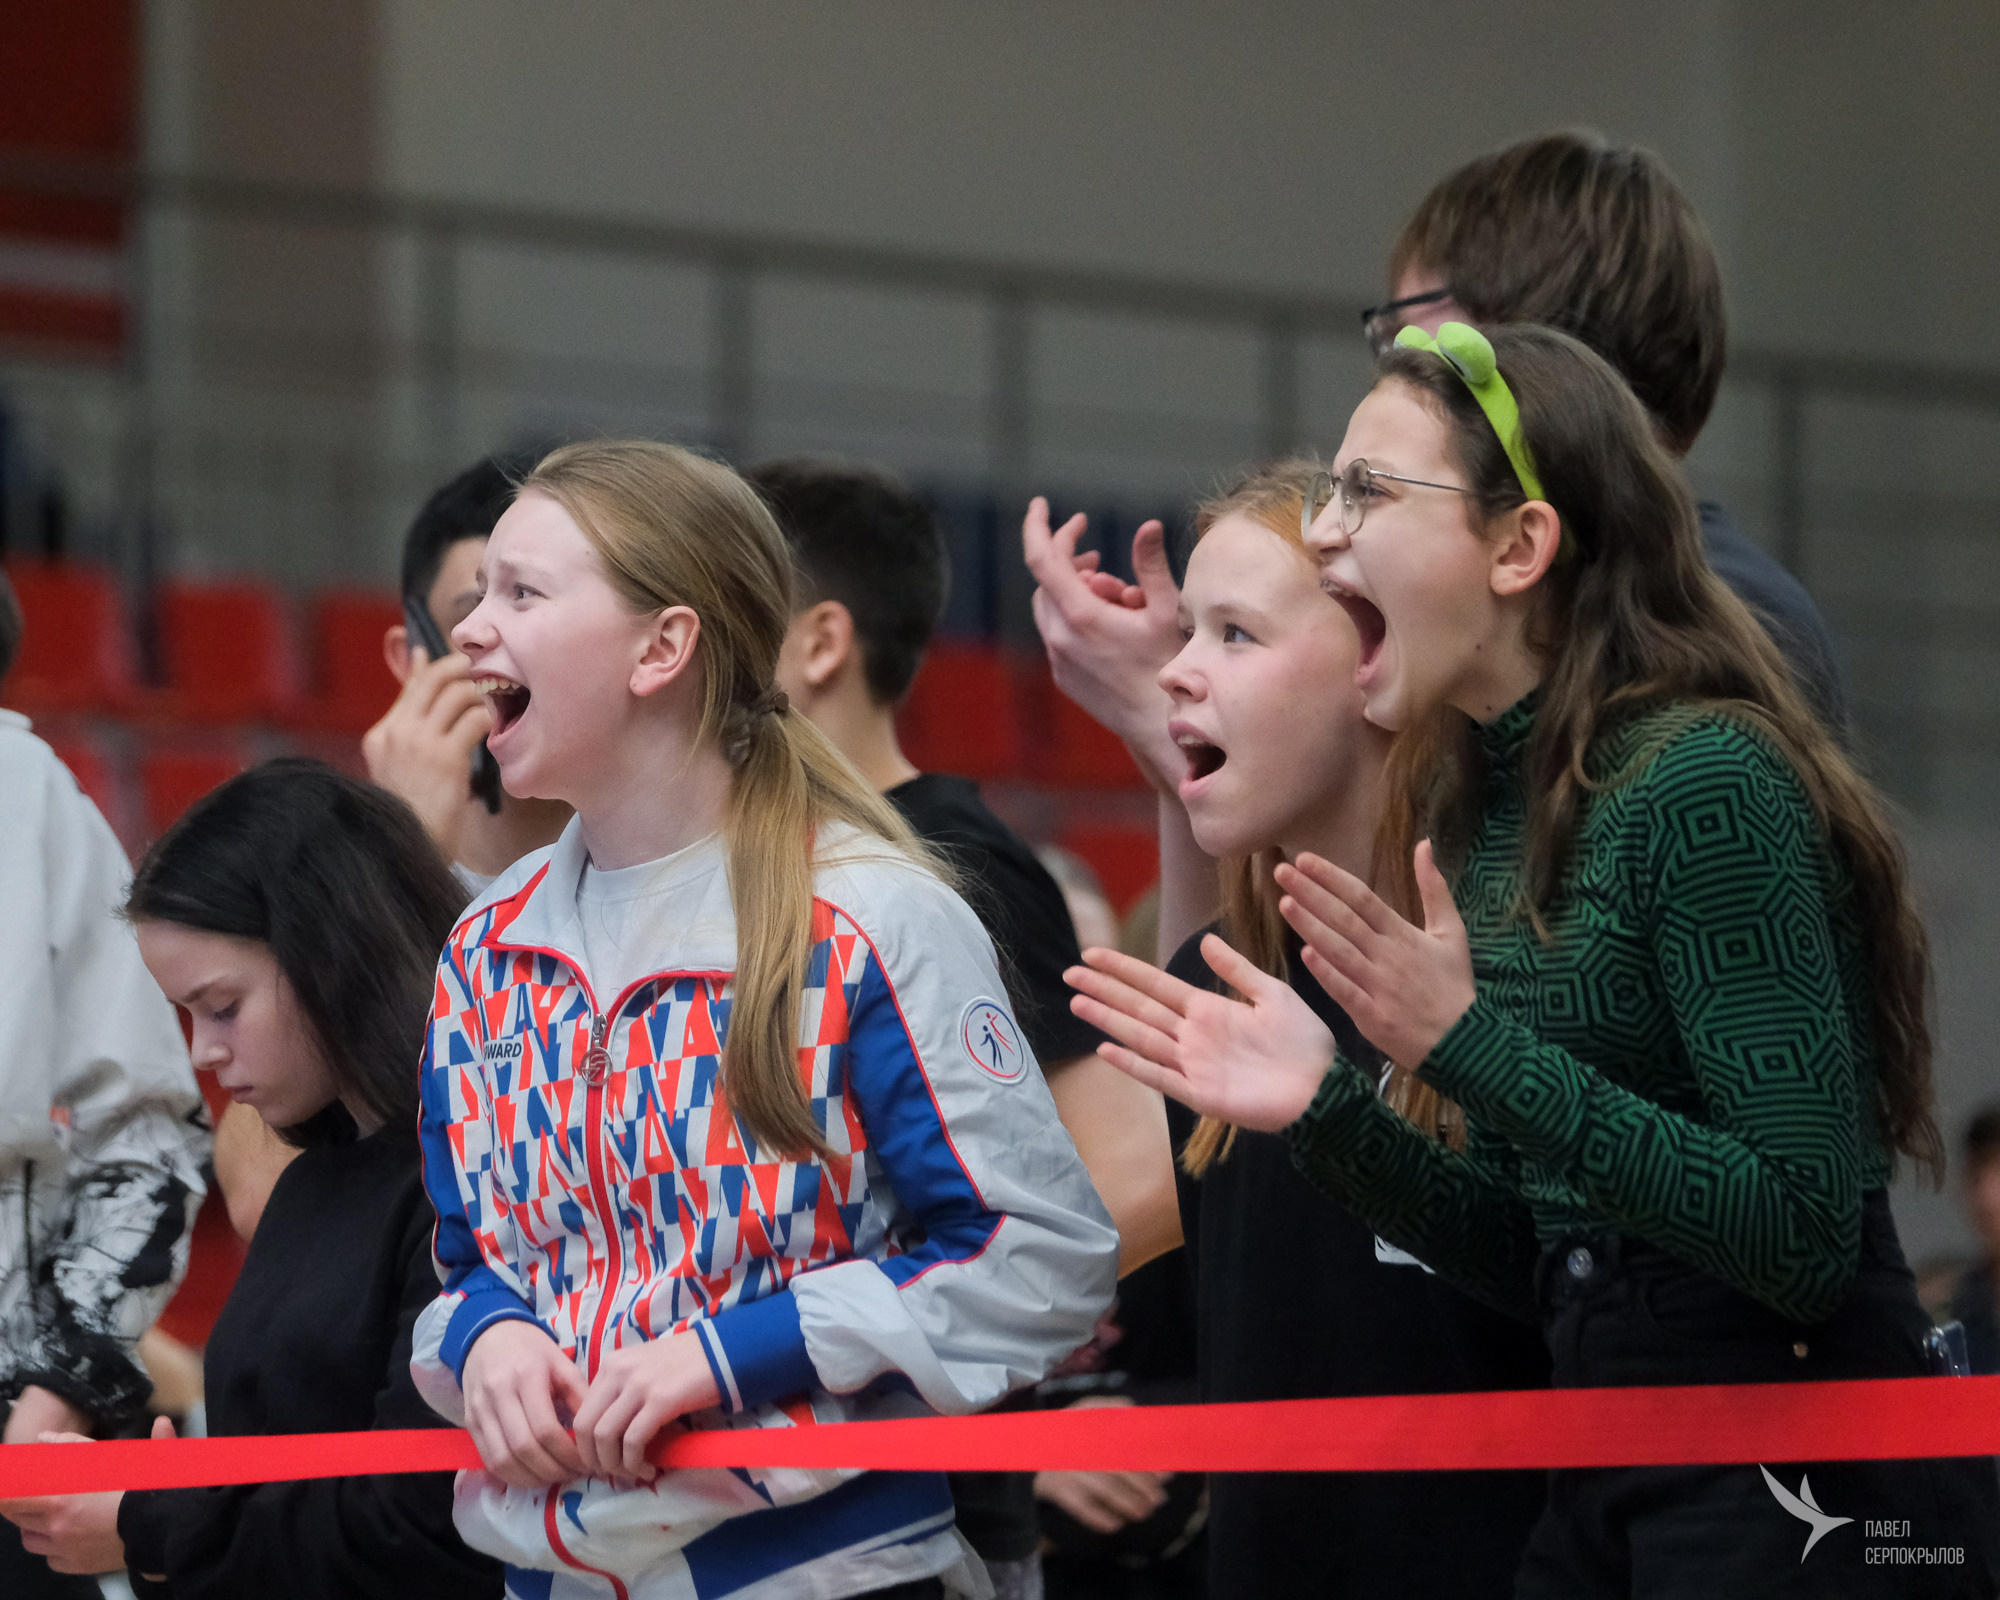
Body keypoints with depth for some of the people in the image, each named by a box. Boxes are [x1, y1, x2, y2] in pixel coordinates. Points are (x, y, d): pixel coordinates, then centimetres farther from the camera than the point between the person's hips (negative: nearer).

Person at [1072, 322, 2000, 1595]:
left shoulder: (1706, 786, -15)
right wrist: (1328, 1110, 0)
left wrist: (1475, 1051, -25)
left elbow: (1805, 1236, -22)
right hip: (1617, 1488, 8)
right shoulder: (1483, 814, 10)